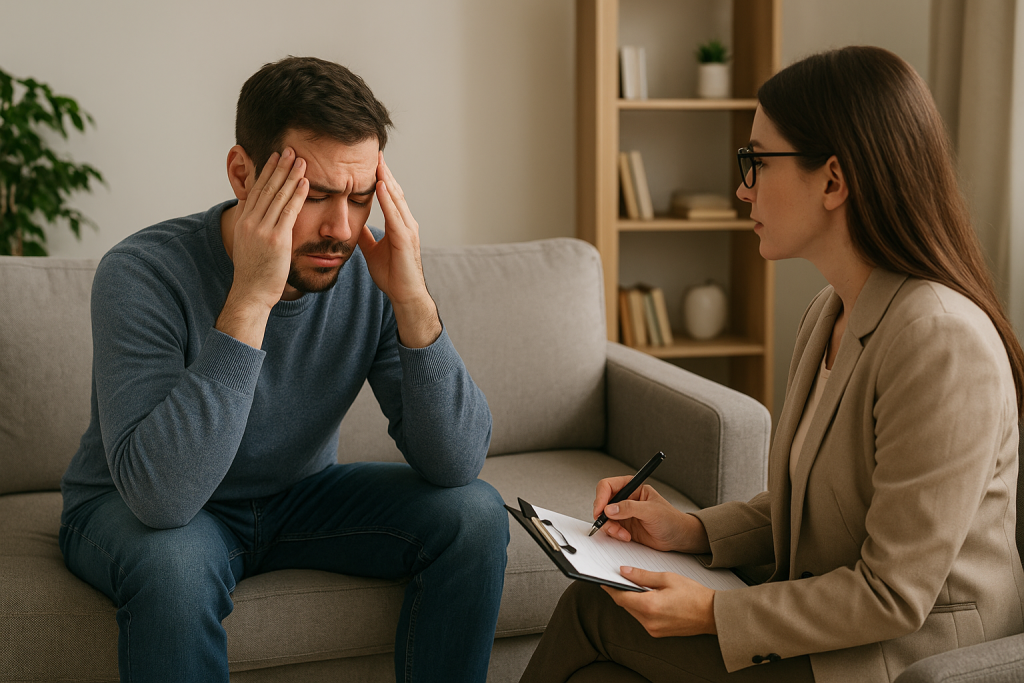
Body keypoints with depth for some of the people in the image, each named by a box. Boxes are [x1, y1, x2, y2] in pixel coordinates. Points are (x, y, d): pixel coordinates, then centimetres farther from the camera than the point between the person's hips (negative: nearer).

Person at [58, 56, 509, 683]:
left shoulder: (370, 271, -16)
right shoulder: (142, 275, -27)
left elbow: (456, 464, -19)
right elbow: (161, 494, -38)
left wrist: (412, 299, -32)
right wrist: (250, 299, -42)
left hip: (300, 493, 4)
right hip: (134, 514, -4)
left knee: (475, 513, -14)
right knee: (175, 562, -37)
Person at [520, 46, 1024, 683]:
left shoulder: (941, 340, -24)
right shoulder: (830, 313, 7)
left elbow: (893, 596, -22)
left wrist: (717, 614, -17)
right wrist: (689, 530, 2)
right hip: (827, 615, 8)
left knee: (591, 617, -10)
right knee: (588, 601, -7)